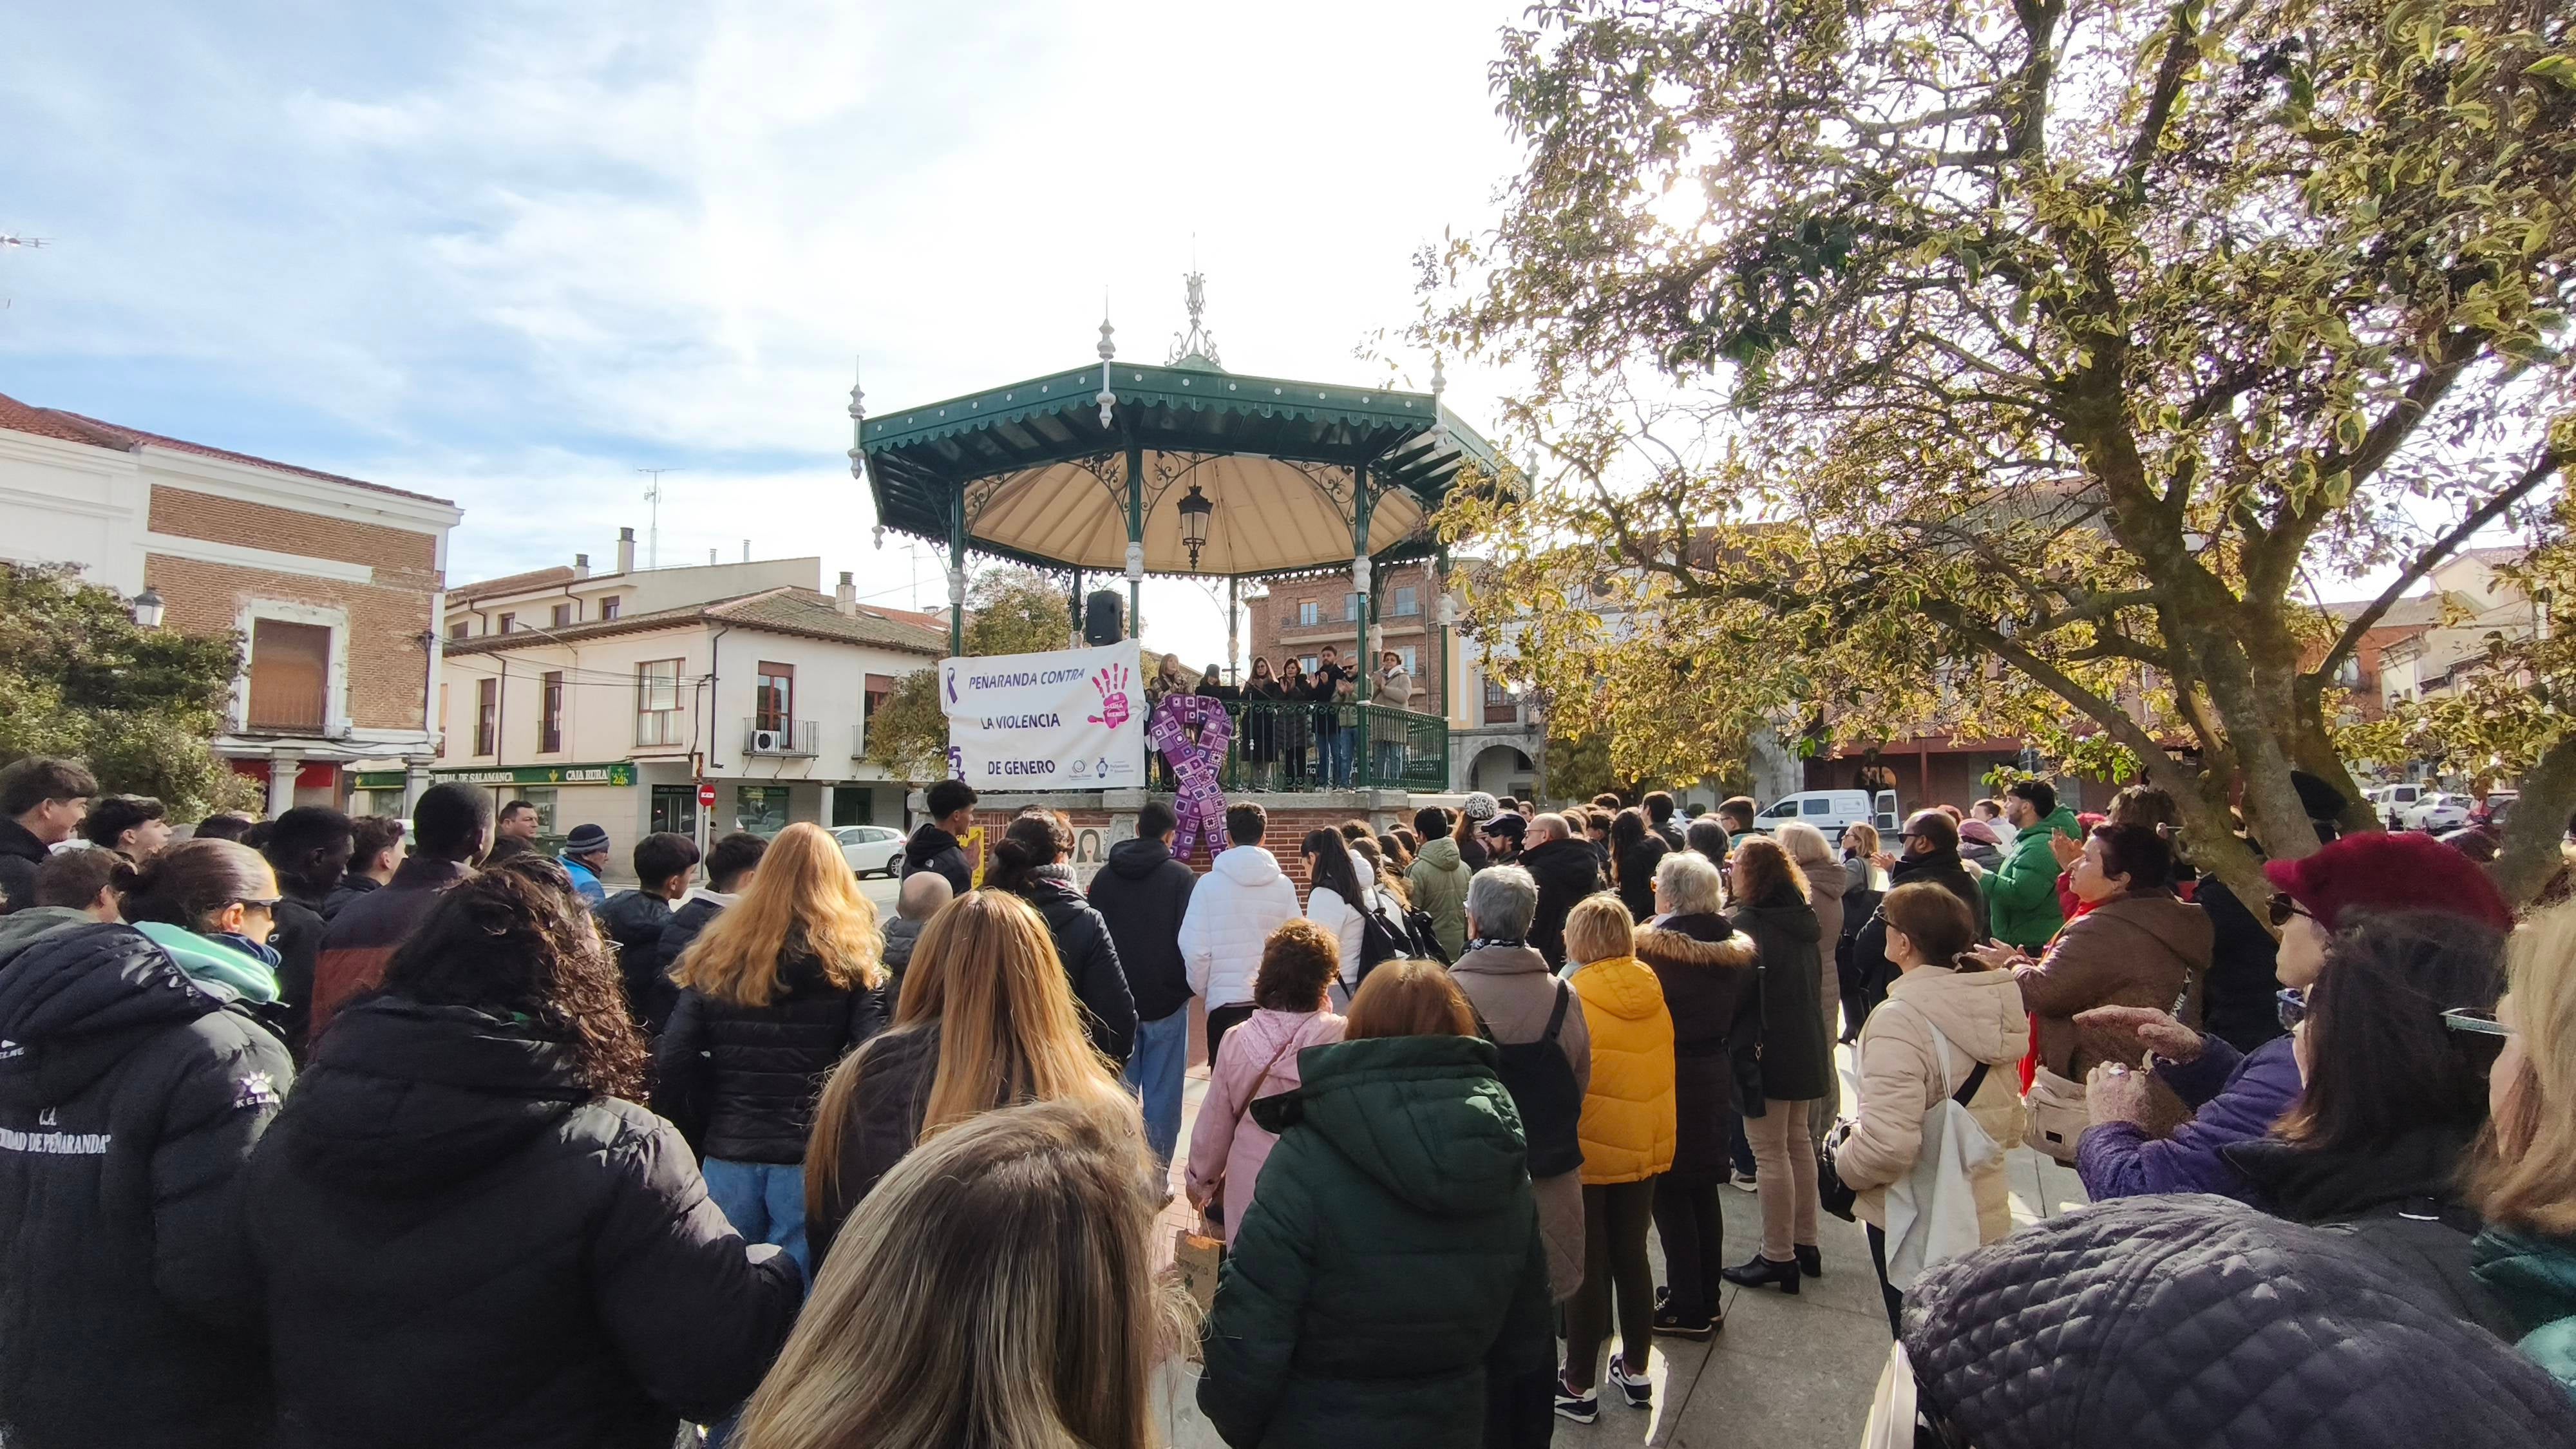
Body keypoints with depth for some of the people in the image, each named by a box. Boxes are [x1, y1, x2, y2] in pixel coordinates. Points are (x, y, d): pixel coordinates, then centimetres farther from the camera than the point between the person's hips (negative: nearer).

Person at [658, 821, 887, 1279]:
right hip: (812, 1159, -3)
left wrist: (693, 1139, 11)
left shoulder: (715, 957, 3)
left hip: (728, 1155, 3)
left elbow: (673, 1063, 1)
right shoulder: (853, 962, -6)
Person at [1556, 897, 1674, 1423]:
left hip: (1589, 1149, -5)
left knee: (1588, 1267, 7)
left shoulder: (1573, 998, -20)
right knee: (1632, 1256, 19)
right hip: (1645, 1145, 5)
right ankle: (1636, 1371, 32)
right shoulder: (1653, 993, -3)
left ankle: (1579, 1386, 19)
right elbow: (1664, 1068, 7)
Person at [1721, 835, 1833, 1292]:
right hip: (1806, 1048, 9)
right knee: (1797, 1143, 19)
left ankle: (1778, 1258, 6)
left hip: (1768, 1052, -9)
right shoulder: (1804, 921, 7)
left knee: (1770, 1152, -1)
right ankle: (1805, 1245, 29)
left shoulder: (1748, 924, -18)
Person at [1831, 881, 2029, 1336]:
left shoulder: (1901, 1019, -25)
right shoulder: (1993, 1009, 0)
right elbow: (2011, 1127, 10)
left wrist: (1843, 1167, -13)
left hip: (1914, 1222, -7)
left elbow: (1888, 1143, -31)